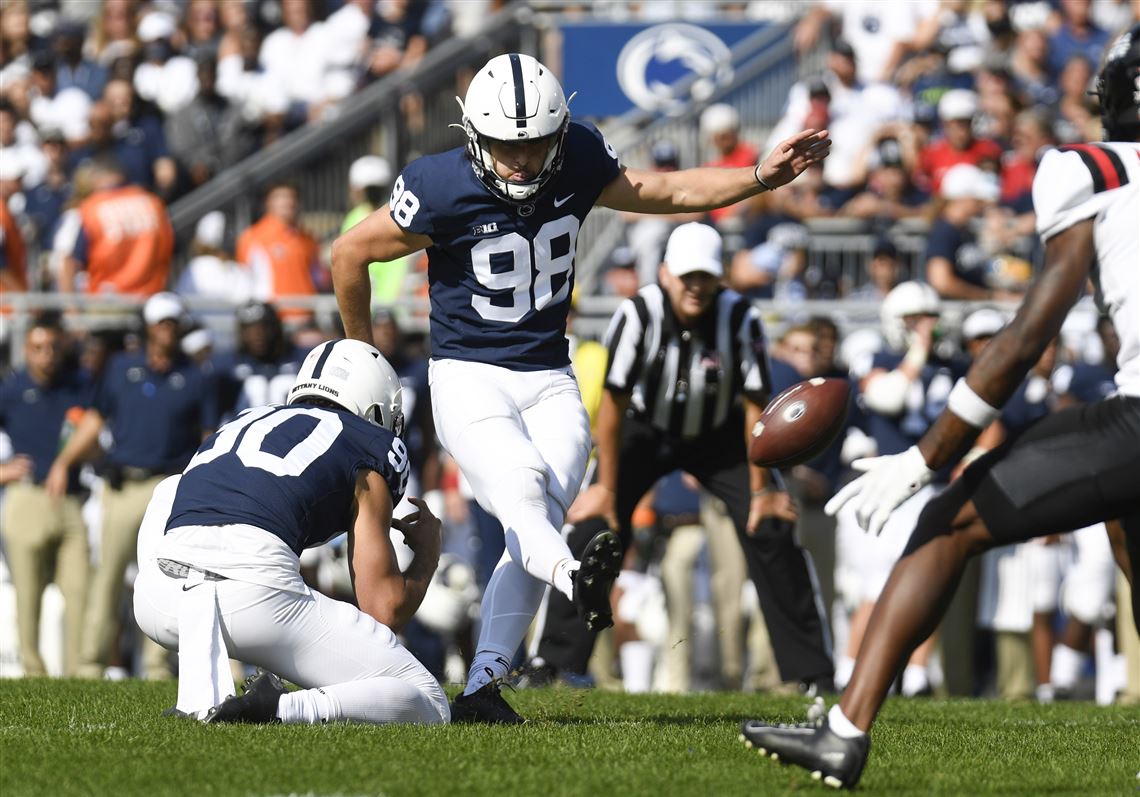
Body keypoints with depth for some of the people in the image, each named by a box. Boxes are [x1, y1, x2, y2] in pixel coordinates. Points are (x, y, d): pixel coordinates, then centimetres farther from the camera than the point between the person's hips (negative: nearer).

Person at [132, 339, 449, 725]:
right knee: (427, 706, 11)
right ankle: (277, 710, -17)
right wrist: (427, 552, 35)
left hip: (155, 602, 4)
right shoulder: (371, 446, 20)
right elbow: (384, 608, 14)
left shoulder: (240, 424, 36)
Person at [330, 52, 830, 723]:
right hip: (469, 376, -4)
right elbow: (350, 254, -3)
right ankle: (575, 579, -60)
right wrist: (363, 353, 9)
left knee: (538, 524, -12)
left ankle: (482, 687, -14)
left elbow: (667, 192, 12)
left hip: (550, 383, 4)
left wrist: (763, 177, 2)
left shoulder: (579, 160, -4)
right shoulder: (443, 190, -16)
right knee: (520, 489, -31)